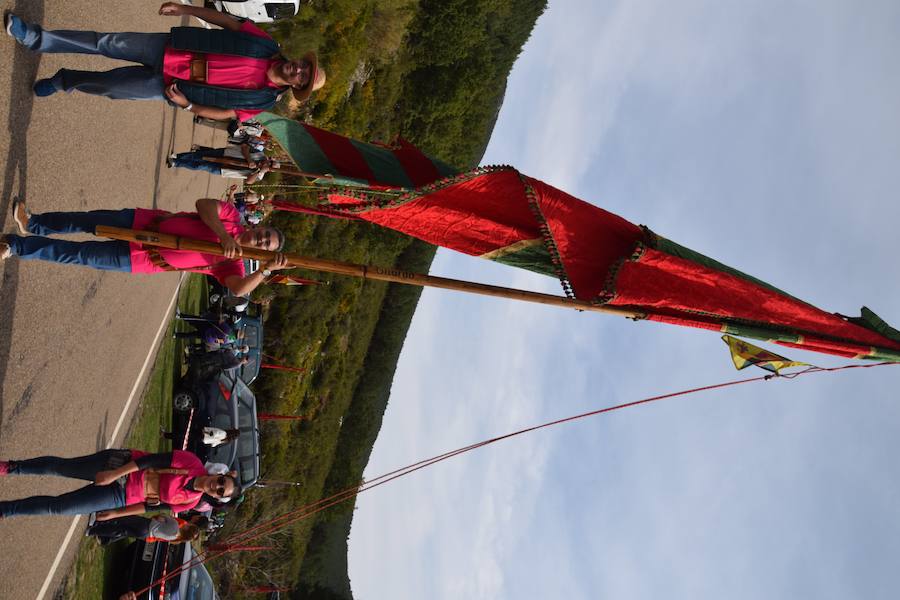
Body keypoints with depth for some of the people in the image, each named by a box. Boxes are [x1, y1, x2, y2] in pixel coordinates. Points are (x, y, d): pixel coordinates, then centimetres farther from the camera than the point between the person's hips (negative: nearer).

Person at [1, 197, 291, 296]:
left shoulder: (230, 264, -10)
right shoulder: (232, 217, -5)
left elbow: (238, 289, -29)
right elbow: (204, 204, -20)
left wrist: (267, 270, -41)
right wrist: (223, 235, -31)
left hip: (138, 259, -2)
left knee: (77, 255, -3)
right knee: (88, 220, 7)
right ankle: (34, 224, 32)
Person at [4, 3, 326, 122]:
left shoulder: (264, 101, -13)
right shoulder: (266, 45, -8)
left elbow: (225, 113, -6)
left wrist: (187, 104, -17)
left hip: (167, 86, -2)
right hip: (169, 47, 2)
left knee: (106, 85, -2)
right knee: (106, 43, -4)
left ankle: (63, 81, 28)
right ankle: (35, 38, 9)